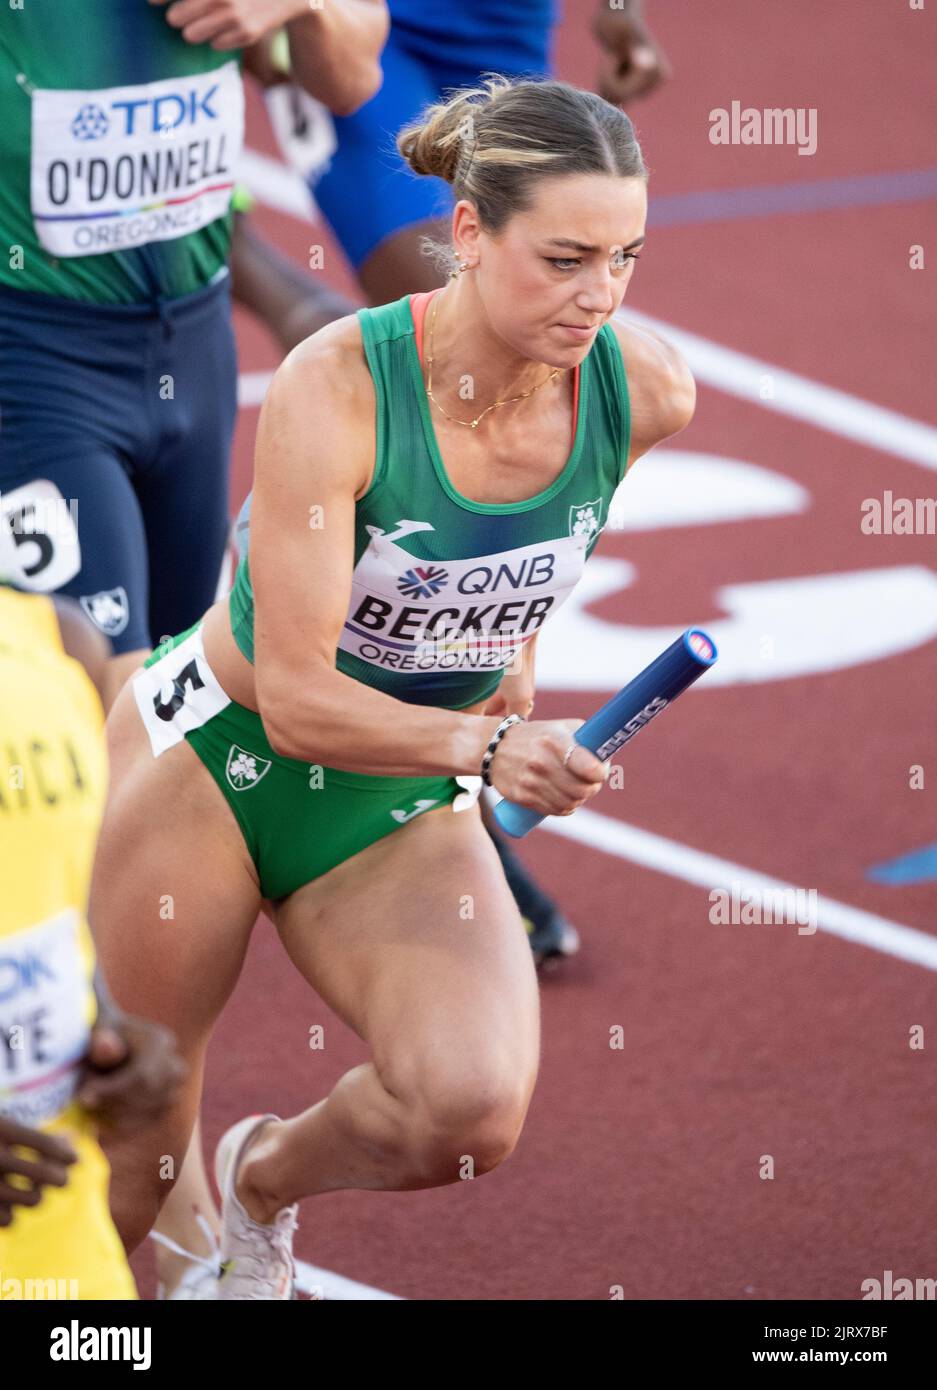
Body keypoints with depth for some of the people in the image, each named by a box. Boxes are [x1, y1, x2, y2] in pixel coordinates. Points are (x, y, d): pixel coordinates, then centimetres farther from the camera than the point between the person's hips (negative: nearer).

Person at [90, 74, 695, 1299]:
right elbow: (295, 698, -28)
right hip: (216, 756, -3)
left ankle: (266, 1179, 11)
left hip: (403, 807, 3)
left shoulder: (646, 393, -14)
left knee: (476, 1108, -23)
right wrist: (487, 747, -42)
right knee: (128, 1171, 5)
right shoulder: (334, 388, -27)